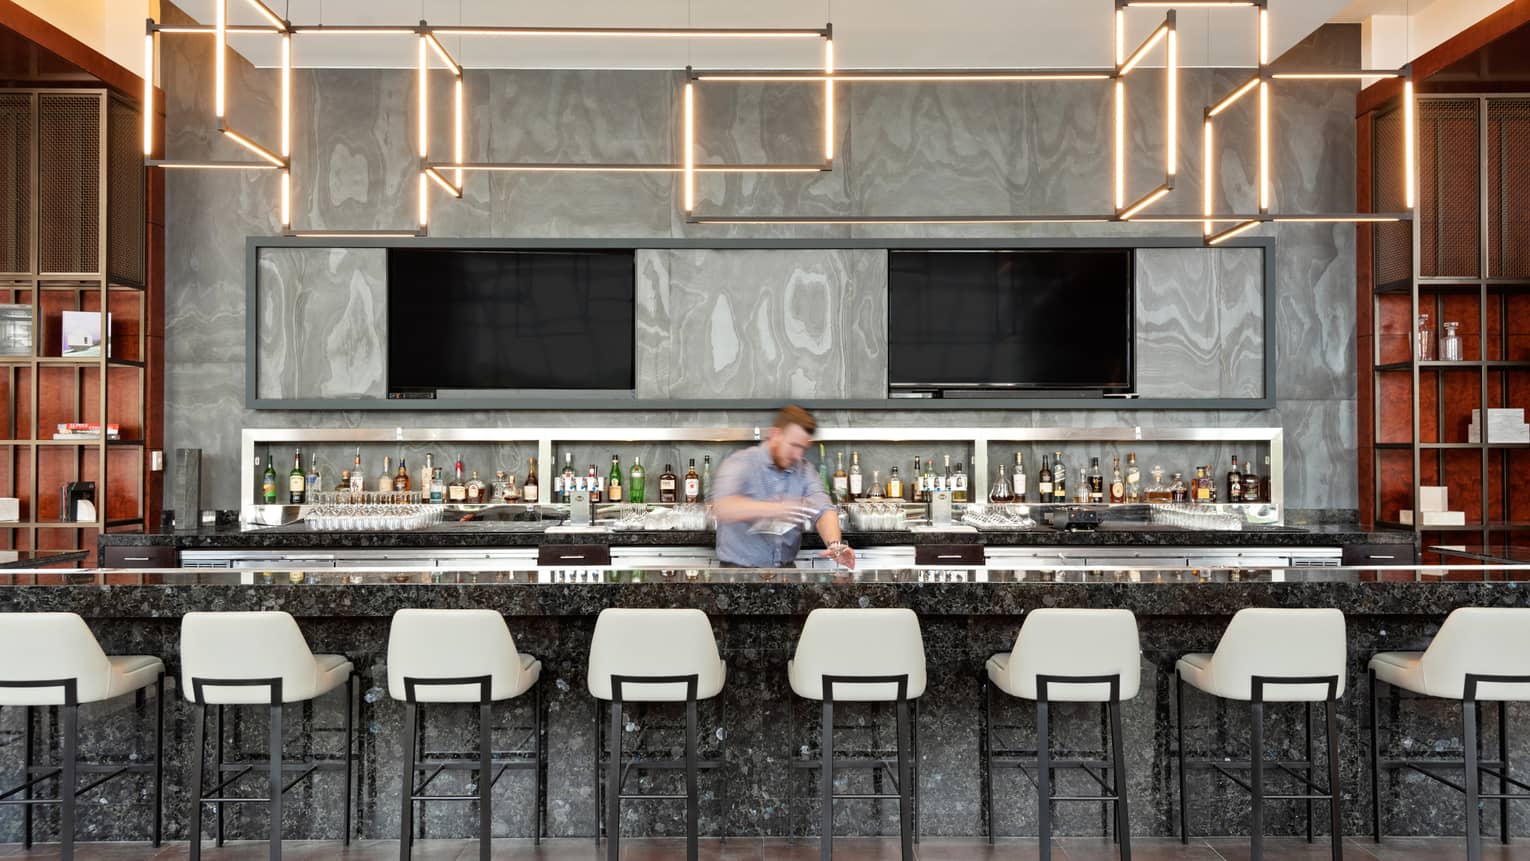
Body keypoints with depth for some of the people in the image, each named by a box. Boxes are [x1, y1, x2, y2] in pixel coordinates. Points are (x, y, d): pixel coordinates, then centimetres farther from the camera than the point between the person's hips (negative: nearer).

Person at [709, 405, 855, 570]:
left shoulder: (804, 471, 7)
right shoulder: (741, 463, -7)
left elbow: (823, 510, -5)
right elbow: (723, 507, -24)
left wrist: (835, 544, -26)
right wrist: (774, 509, -36)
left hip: (786, 570, 5)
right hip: (740, 569, -4)